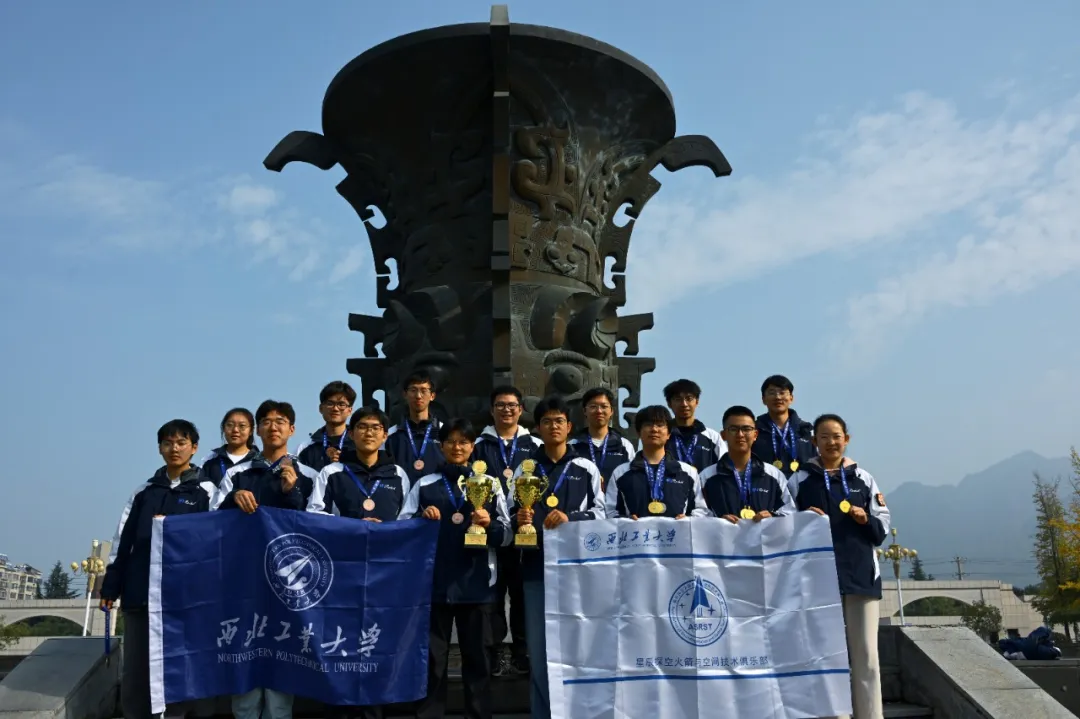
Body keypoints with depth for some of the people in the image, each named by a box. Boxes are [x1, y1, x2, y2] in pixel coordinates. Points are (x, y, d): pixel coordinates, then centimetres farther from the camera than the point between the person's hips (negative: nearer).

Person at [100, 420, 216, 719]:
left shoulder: (206, 491, 4)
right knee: (136, 668, 6)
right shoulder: (144, 491, 14)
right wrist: (111, 586, 9)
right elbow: (123, 540, 13)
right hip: (139, 591, 4)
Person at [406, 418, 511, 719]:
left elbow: (506, 535, 5)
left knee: (477, 657, 8)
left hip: (476, 584, 0)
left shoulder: (491, 483, 7)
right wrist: (423, 519, -12)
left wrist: (488, 524, -14)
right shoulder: (424, 484, 7)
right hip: (435, 582, 0)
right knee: (431, 657, 5)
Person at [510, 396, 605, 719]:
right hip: (536, 565, 1)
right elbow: (511, 515, 10)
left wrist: (569, 517, -13)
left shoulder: (586, 469, 9)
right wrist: (519, 519, -12)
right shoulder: (524, 469, 11)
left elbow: (600, 511, 2)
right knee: (539, 644, 4)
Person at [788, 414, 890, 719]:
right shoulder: (800, 479, 5)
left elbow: (883, 527, 12)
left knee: (865, 653, 2)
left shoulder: (863, 478, 11)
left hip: (861, 575, 2)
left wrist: (865, 520, -8)